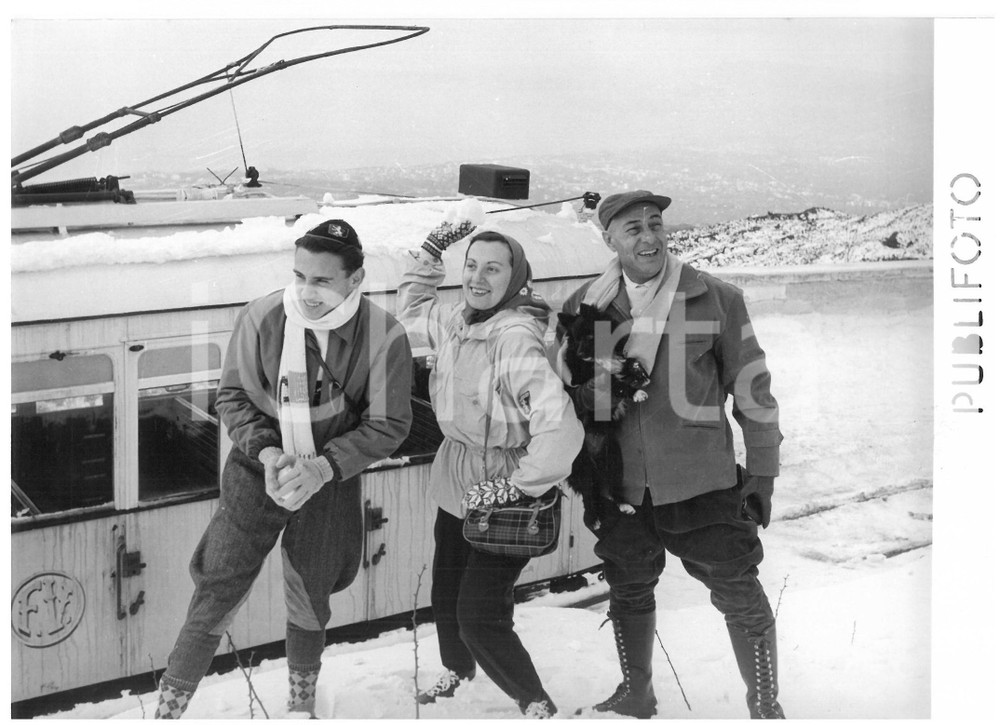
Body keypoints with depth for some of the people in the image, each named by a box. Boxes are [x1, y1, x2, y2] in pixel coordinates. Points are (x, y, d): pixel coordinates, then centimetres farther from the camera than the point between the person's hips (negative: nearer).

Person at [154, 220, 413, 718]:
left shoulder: (383, 337, -16)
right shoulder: (261, 318, -16)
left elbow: (388, 425, -9)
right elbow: (231, 397, -5)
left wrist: (322, 466, -21)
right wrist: (265, 452, -20)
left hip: (329, 485, 1)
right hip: (255, 474, -1)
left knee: (309, 604, 17)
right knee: (215, 598, -2)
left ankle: (303, 695, 45)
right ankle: (169, 706, 15)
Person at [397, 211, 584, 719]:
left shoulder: (516, 339, -28)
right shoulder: (455, 322, -3)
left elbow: (560, 429, -35)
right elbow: (411, 313, 21)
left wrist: (520, 487, -25)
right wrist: (430, 255, 10)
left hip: (502, 498, -7)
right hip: (458, 487, 7)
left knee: (480, 619, -7)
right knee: (445, 598, 22)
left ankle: (537, 706, 13)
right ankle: (457, 669, 51)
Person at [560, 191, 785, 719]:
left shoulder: (717, 300, -6)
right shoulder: (582, 308, 1)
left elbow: (751, 390, 0)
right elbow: (566, 393, 12)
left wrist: (762, 473, 0)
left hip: (703, 482, -3)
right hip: (620, 487, 3)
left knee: (741, 597, 2)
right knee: (629, 592, 18)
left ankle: (766, 706, 22)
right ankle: (635, 695, 39)